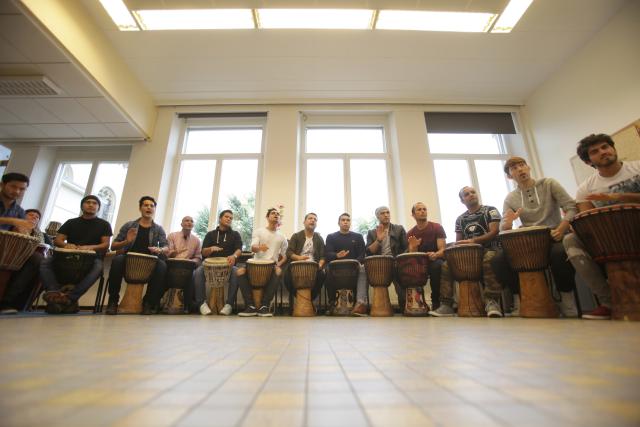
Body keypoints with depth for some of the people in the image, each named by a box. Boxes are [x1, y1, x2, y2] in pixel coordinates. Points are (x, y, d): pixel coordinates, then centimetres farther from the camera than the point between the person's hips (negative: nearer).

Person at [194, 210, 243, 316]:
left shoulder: (235, 234, 13)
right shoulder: (210, 234, 17)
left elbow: (239, 249, -4)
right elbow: (203, 252, 8)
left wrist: (234, 256, -29)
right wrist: (211, 249, -17)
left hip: (228, 265, -1)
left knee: (236, 273, -34)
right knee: (198, 272, -28)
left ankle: (229, 304, -28)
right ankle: (201, 303, -20)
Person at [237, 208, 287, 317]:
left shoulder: (282, 237, 15)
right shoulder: (258, 231, 8)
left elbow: (284, 256, 16)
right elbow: (253, 248, -8)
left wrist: (278, 264, -7)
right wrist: (259, 247, -33)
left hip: (272, 265, 0)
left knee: (278, 272, -35)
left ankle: (264, 306, -26)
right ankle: (251, 306, -21)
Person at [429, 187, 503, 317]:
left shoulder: (490, 210, 5)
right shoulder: (460, 219, 17)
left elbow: (494, 232, -9)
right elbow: (458, 242, 16)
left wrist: (473, 241, -21)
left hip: (489, 249, -4)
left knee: (489, 261, -40)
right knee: (446, 265, -17)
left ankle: (491, 301, -30)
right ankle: (446, 304, -16)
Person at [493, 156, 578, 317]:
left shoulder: (548, 184, 4)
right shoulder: (510, 199, 7)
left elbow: (572, 208, -4)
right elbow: (503, 230, 0)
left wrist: (562, 229, -22)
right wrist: (507, 223, -25)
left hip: (555, 237, -2)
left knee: (560, 254, -38)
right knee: (498, 260, -24)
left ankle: (566, 296, -11)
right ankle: (519, 296, -2)